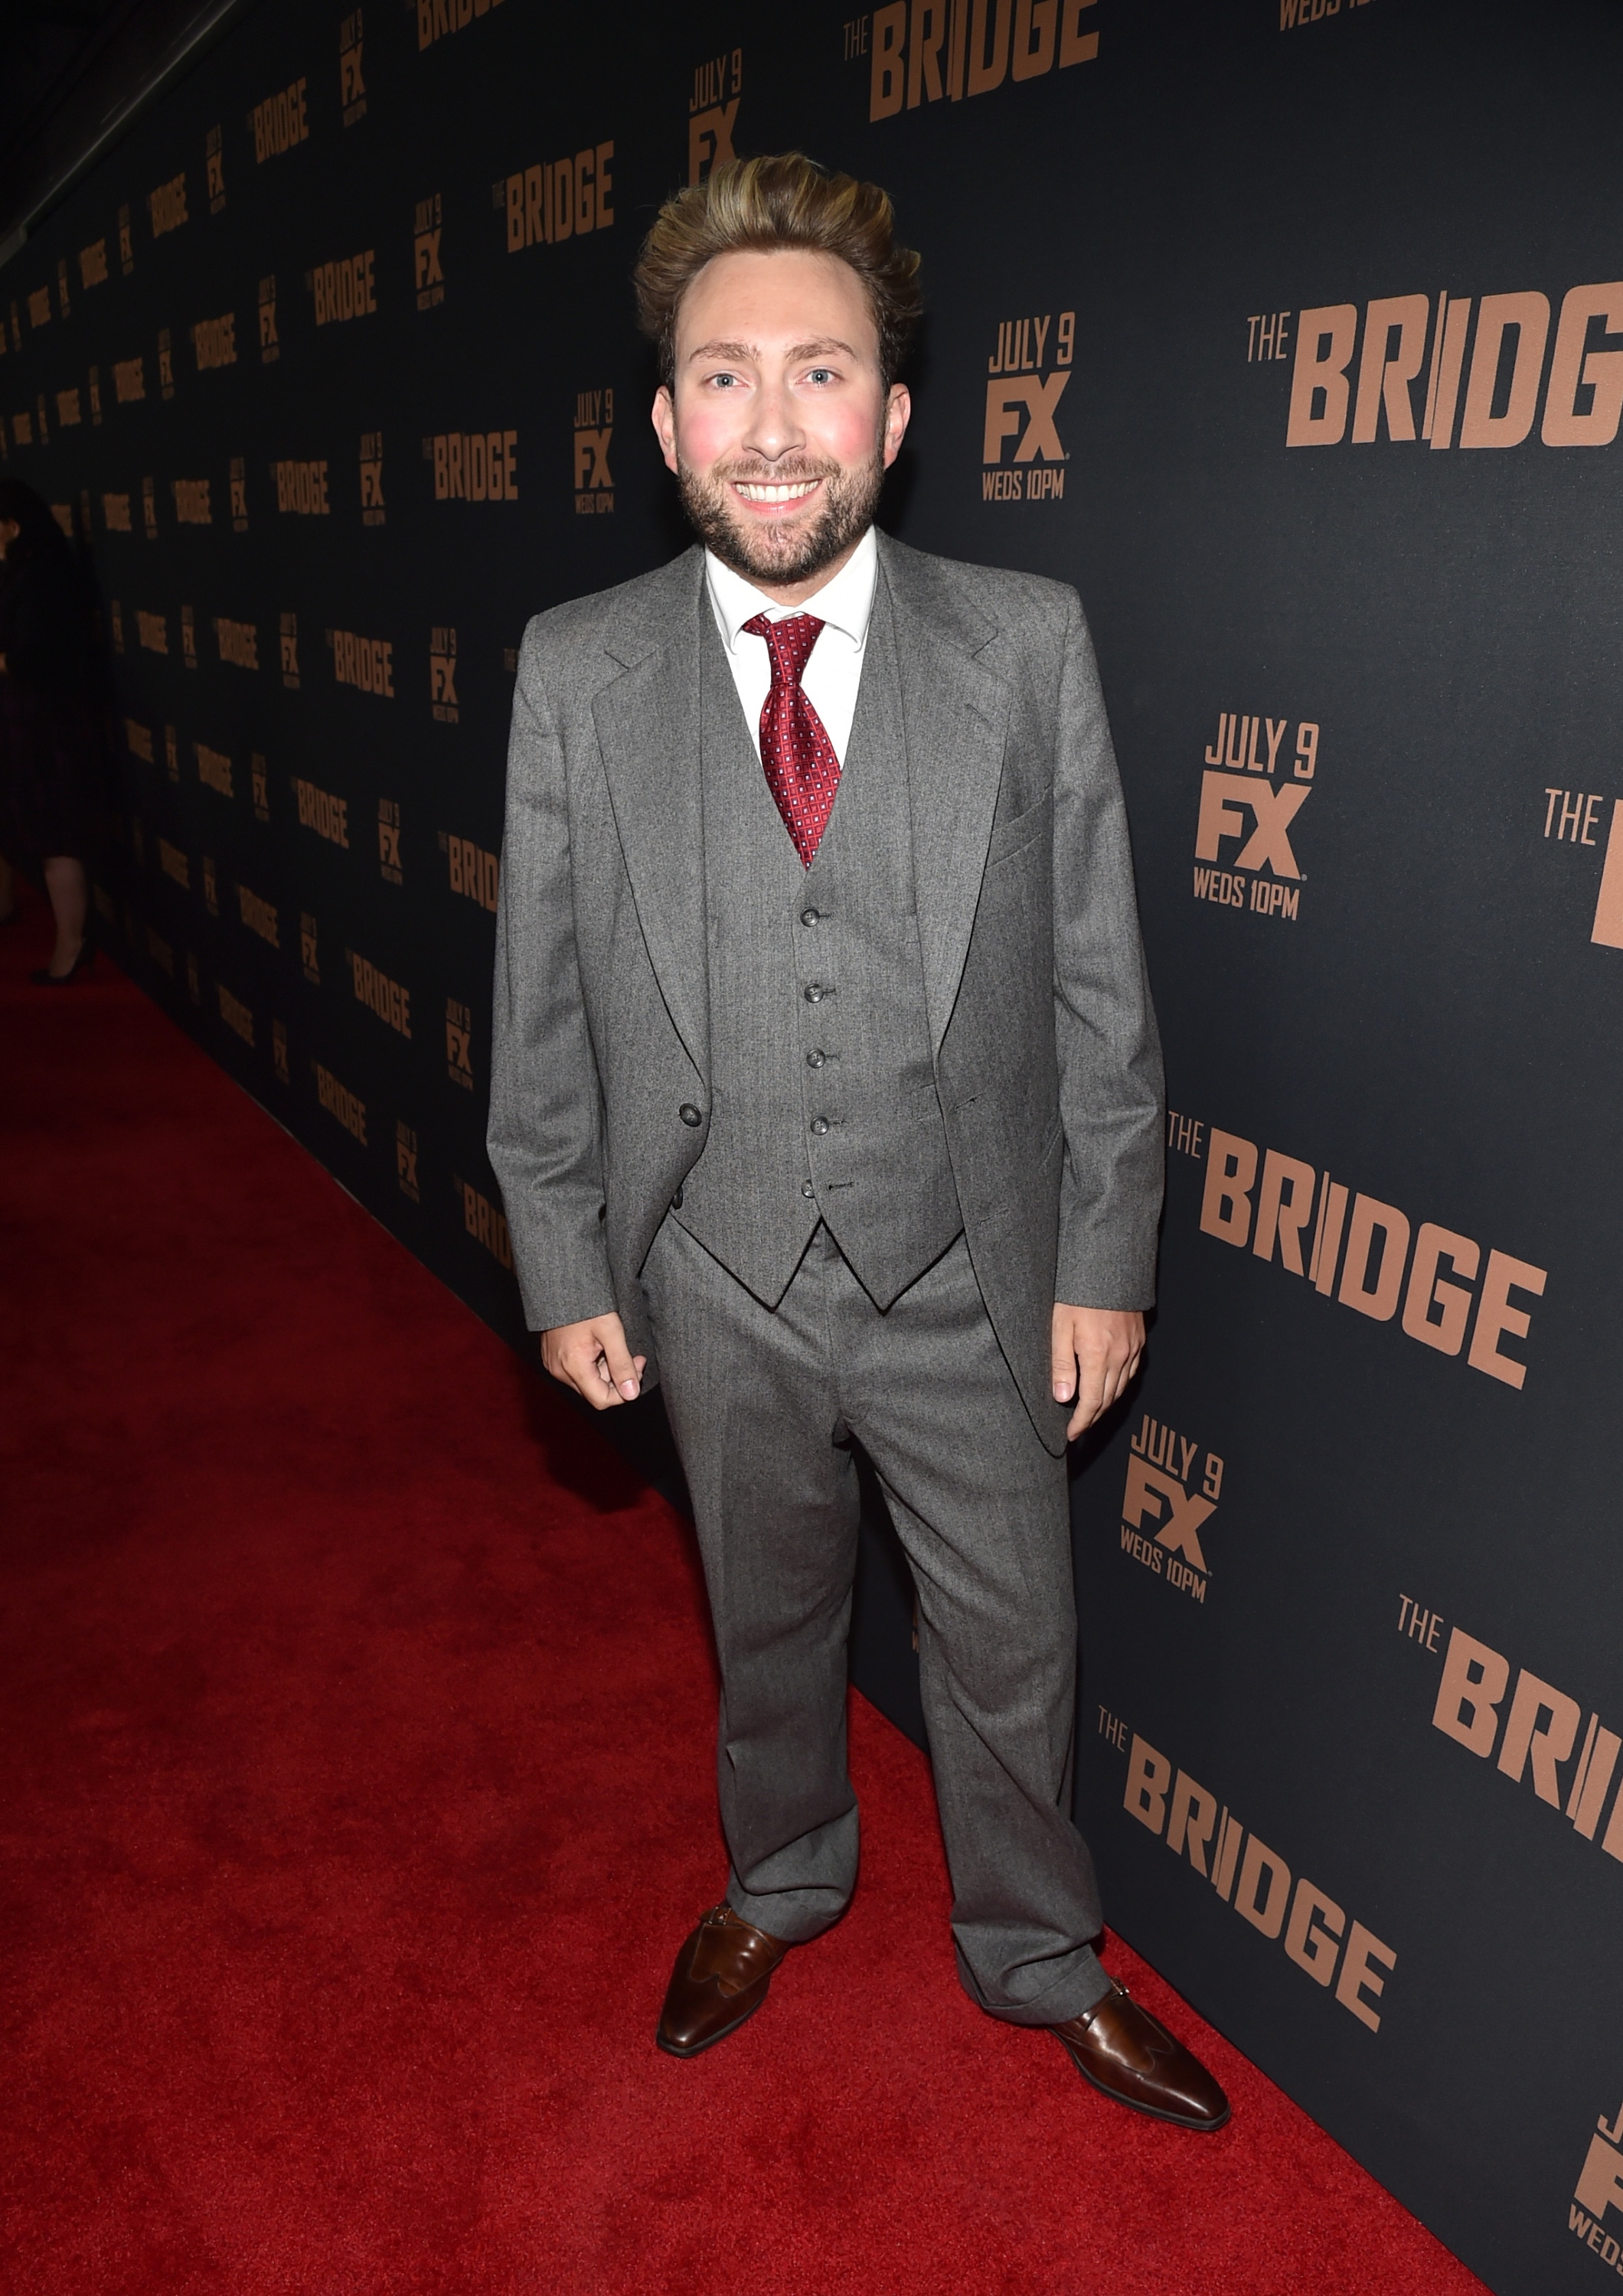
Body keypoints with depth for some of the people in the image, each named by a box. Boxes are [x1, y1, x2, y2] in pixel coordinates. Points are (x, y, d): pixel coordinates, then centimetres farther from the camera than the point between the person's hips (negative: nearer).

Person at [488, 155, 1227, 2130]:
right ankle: (781, 1887, 54)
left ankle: (1038, 1960, 46)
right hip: (718, 1283, 1)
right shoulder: (573, 670, -6)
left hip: (968, 1278, 0)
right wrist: (566, 1267, 0)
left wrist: (1106, 1260, -4)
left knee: (1010, 1648, 16)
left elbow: (1099, 985, -5)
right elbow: (543, 1004, -1)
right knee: (767, 1623, 23)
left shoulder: (1030, 647, -8)